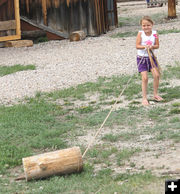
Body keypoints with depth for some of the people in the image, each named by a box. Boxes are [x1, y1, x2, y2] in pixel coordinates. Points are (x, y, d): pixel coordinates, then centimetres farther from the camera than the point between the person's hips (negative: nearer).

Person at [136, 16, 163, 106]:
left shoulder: (154, 33, -5)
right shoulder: (140, 33, -10)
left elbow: (157, 45, -3)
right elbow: (137, 46, -13)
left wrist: (152, 46, -23)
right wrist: (145, 46, -30)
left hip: (151, 57, 3)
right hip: (142, 58, -3)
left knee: (156, 75, -4)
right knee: (145, 78, -6)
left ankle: (155, 94, 16)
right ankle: (144, 98, 3)